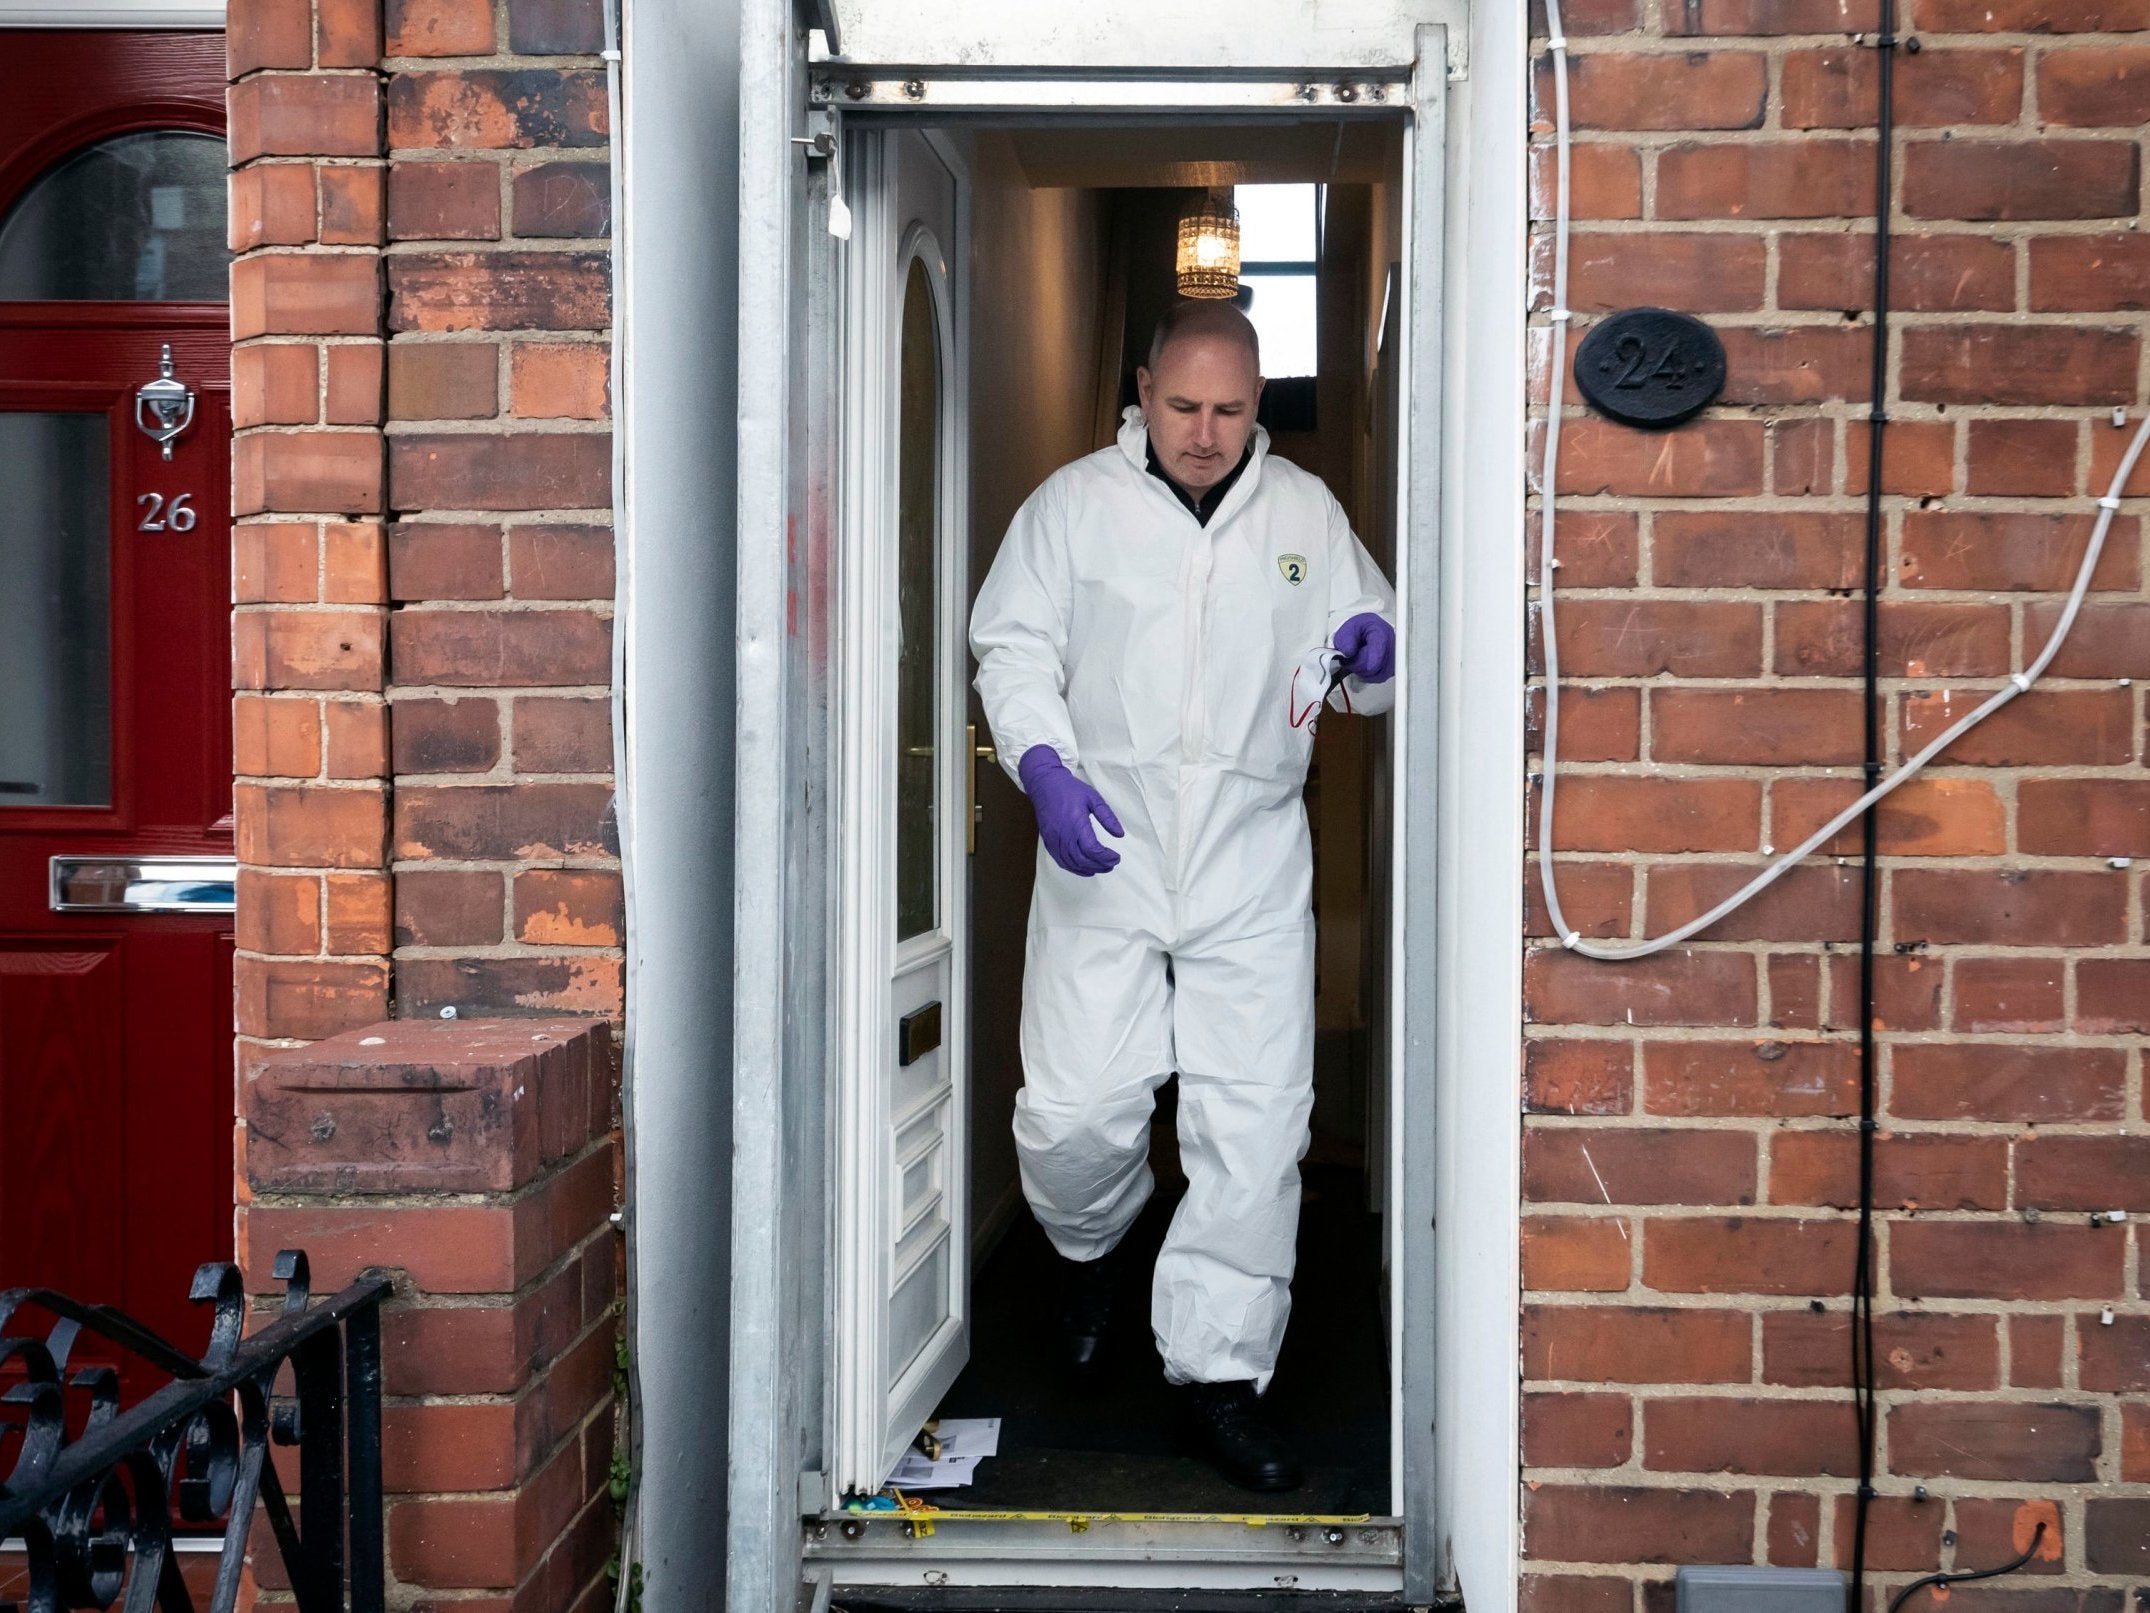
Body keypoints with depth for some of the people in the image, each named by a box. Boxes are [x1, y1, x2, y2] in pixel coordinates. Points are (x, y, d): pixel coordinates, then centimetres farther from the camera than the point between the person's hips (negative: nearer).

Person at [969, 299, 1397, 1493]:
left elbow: (1362, 675, 16)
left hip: (1252, 867, 1)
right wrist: (1045, 766, -15)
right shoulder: (1073, 503, 4)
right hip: (1104, 855, -1)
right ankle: (1090, 1251, 32)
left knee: (1256, 1123, -2)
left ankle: (1217, 1373, 11)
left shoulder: (1305, 512, 9)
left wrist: (1372, 657, -9)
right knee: (1073, 1111, -4)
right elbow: (1015, 648, 2)